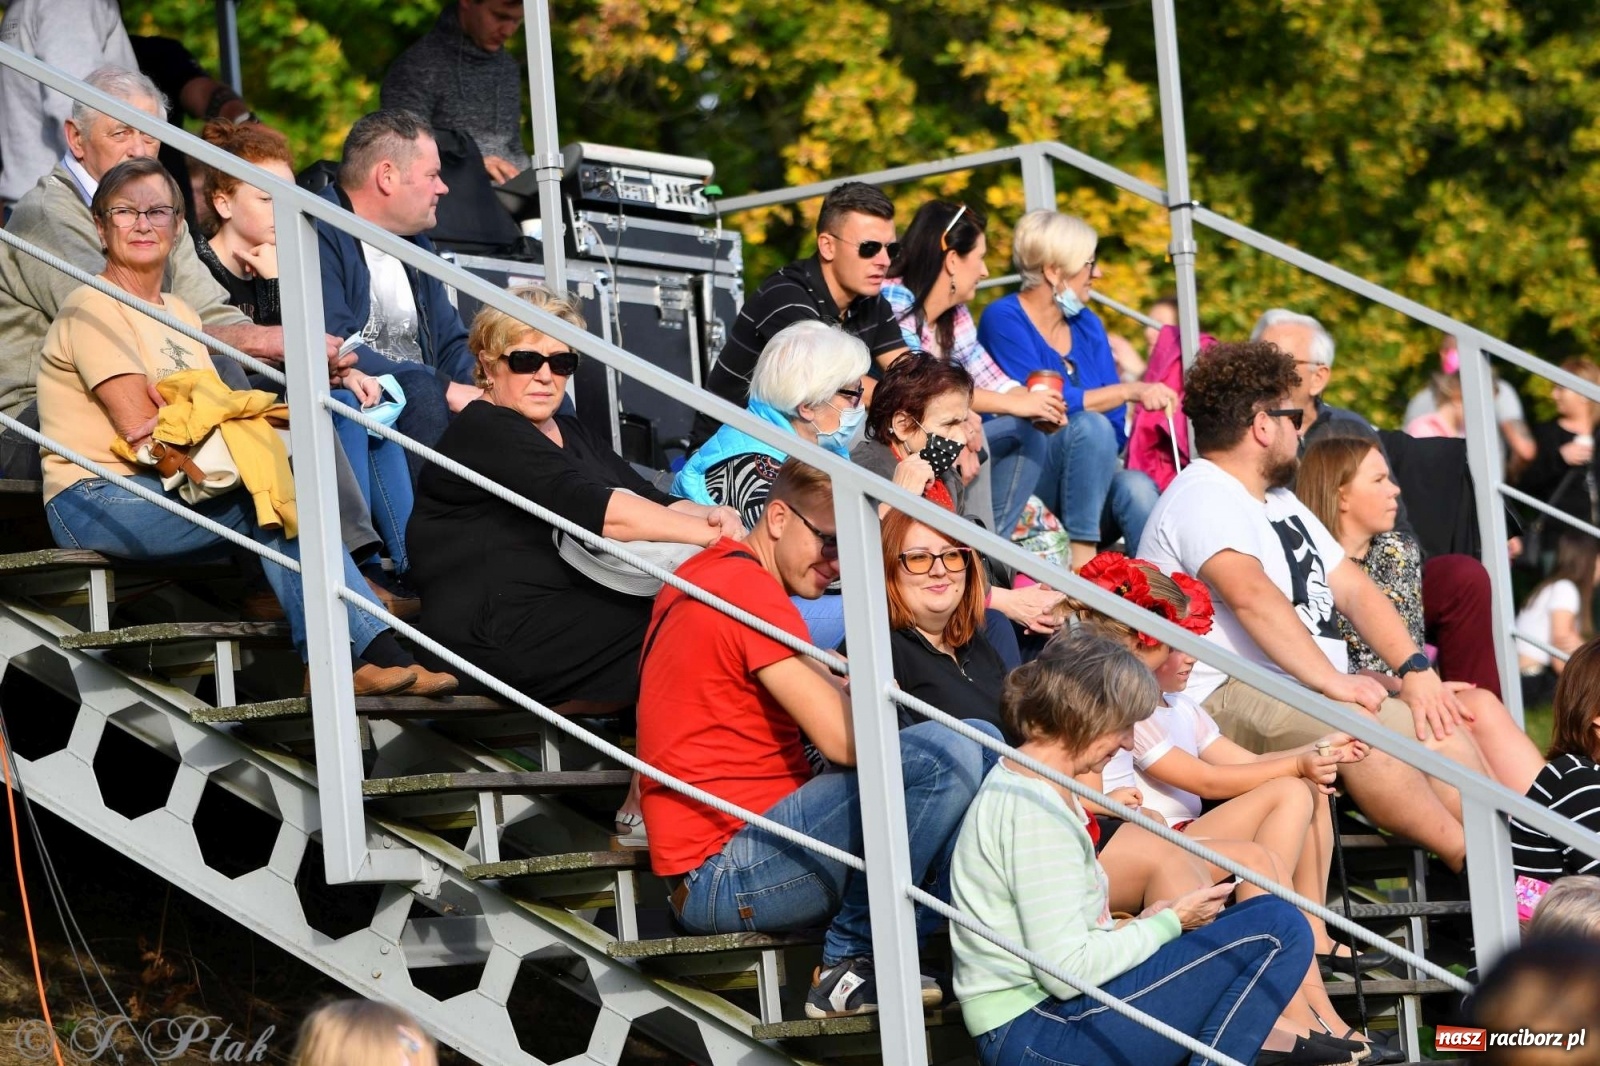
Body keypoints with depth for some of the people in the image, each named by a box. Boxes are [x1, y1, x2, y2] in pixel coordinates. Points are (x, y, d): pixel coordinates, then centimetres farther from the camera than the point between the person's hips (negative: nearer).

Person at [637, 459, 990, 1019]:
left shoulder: (702, 574, 17)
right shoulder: (750, 589, -16)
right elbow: (844, 740, -22)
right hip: (725, 873, -11)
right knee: (948, 752, -26)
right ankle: (854, 961, -13)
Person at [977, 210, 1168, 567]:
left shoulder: (1087, 325, 13)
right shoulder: (1005, 319, -7)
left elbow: (1117, 426, 9)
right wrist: (1131, 390, -19)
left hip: (1078, 486, 5)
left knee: (1136, 487, -27)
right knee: (1091, 426, -31)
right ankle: (1081, 559, -32)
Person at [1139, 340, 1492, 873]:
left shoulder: (1281, 503, 24)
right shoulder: (1203, 498, -9)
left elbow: (1353, 589, 17)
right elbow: (1251, 595, -25)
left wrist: (1416, 669, 0)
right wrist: (1331, 681, -32)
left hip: (1313, 686, 10)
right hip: (1225, 700, -10)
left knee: (1436, 722, -7)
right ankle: (1475, 868, -30)